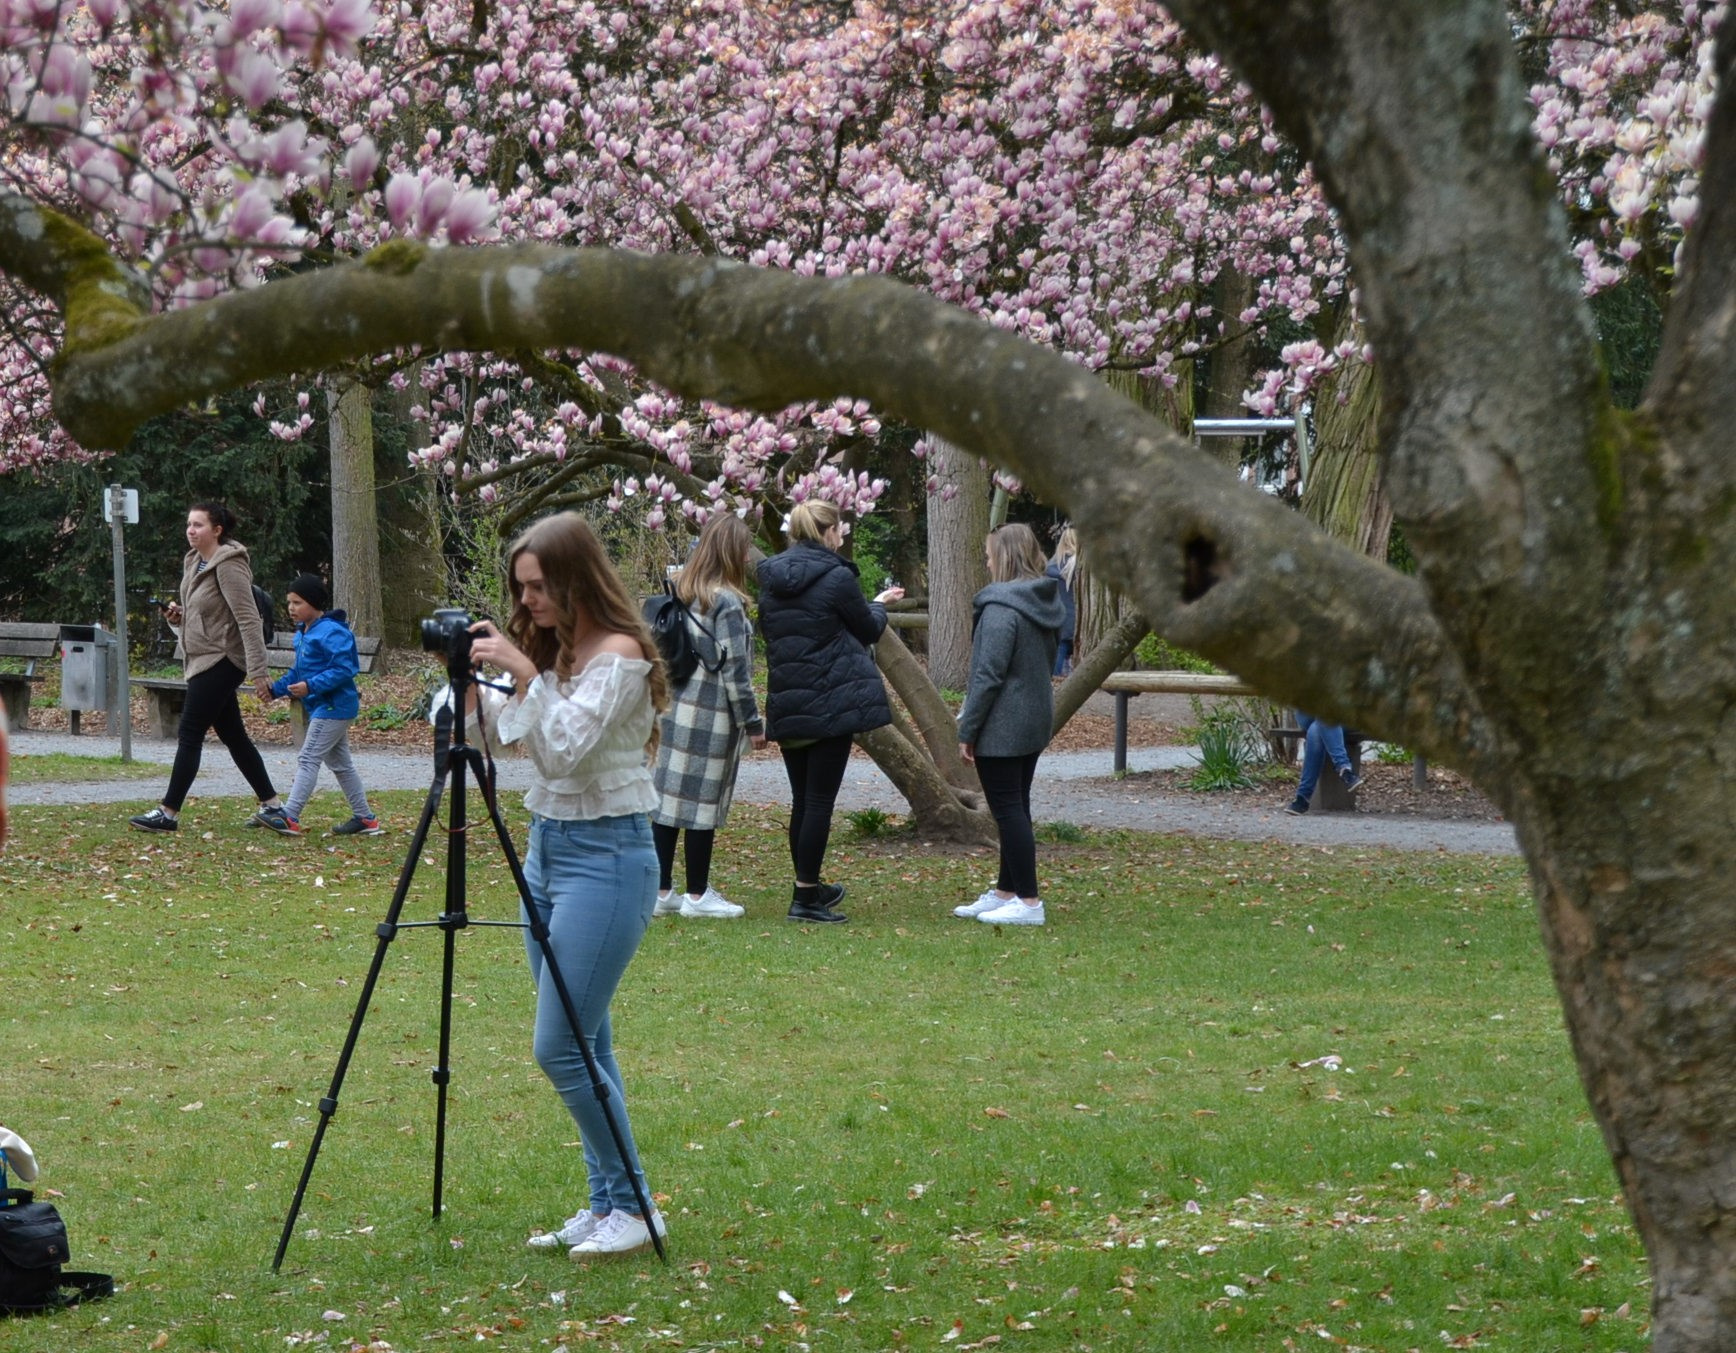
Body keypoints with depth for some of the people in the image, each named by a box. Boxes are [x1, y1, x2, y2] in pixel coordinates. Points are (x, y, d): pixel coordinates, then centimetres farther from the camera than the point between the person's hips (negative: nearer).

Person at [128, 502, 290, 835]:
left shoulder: (228, 565, -17)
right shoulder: (194, 561, 10)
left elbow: (248, 619, -22)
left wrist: (258, 671, -27)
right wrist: (178, 614, 0)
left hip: (220, 662, -10)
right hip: (203, 660, 10)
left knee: (189, 735, -7)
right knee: (233, 735, 12)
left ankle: (168, 813, -4)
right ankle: (271, 805, 18)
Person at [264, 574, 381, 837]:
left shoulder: (331, 633, -18)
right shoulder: (303, 633, 12)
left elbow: (343, 670, -25)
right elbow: (298, 672, 20)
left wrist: (311, 686, -31)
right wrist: (276, 688, 7)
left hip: (333, 706, -10)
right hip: (322, 707, 10)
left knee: (308, 760, -12)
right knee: (341, 764, 14)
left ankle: (290, 817, -15)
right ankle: (365, 818, 21)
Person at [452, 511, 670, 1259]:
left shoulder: (619, 654, -15)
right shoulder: (552, 649, 9)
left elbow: (568, 747, -25)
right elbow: (508, 728, 17)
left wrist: (523, 673, -26)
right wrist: (472, 685, 1)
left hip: (606, 855, -9)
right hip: (547, 845, 9)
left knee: (561, 1046, -10)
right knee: (585, 1045, 11)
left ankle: (632, 1207, 1)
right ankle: (605, 1205, 17)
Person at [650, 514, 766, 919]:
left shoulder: (682, 593, 8)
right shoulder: (726, 602, -14)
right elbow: (734, 669, -14)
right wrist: (753, 723, -8)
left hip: (675, 708, 7)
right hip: (711, 716, -7)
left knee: (669, 795, 8)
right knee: (703, 800, 1)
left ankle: (661, 890, 11)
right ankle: (698, 895, 7)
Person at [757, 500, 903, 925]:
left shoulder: (771, 579, 6)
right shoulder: (837, 578, -12)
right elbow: (868, 631, 0)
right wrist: (879, 603, 22)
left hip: (786, 706, 6)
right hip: (831, 705, -6)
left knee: (802, 800, 16)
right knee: (820, 801, -2)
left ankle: (809, 887, 26)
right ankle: (805, 898, -2)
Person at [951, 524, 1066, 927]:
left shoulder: (1000, 609, -19)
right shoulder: (1047, 603, 9)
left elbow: (987, 675, -20)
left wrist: (966, 731, -14)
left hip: (1001, 727, -9)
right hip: (1036, 721, 9)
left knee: (1007, 809, -4)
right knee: (1016, 808, 16)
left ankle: (1028, 901, -5)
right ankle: (1006, 891, 26)